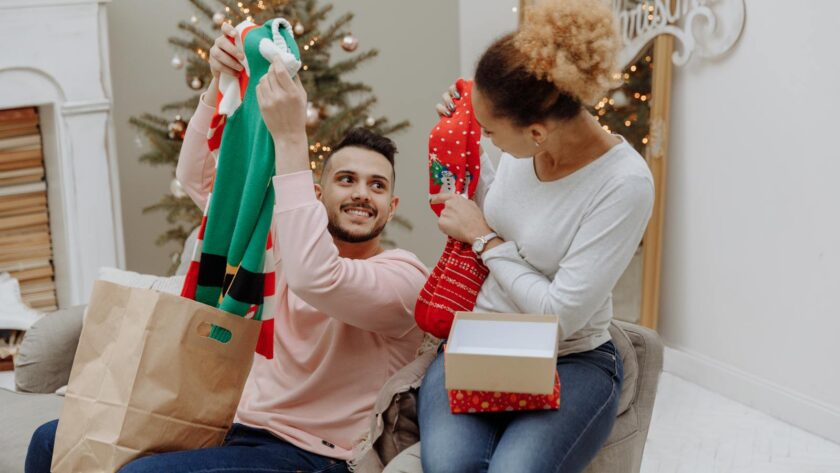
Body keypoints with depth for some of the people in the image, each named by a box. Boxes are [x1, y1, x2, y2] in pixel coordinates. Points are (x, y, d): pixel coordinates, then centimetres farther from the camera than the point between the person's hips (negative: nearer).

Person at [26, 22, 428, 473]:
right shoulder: (283, 239, 12)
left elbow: (313, 280, -30)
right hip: (235, 425, 7)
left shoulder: (405, 275, -10)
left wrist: (290, 138, -30)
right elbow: (198, 178, 13)